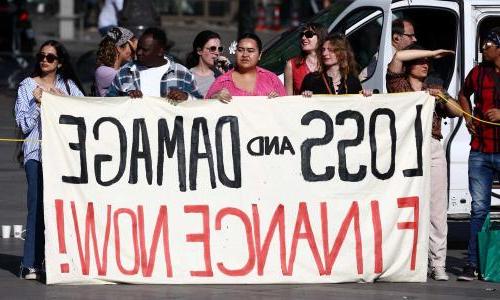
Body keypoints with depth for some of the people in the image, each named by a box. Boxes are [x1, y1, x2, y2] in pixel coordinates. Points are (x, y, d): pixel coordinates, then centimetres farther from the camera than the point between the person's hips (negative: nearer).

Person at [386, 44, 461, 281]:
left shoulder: (434, 89, 23)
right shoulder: (398, 84, 12)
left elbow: (458, 112, 14)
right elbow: (398, 56, -5)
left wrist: (442, 97, -4)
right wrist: (434, 52, 1)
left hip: (433, 148, 3)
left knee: (437, 207, -3)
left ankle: (437, 264, -3)